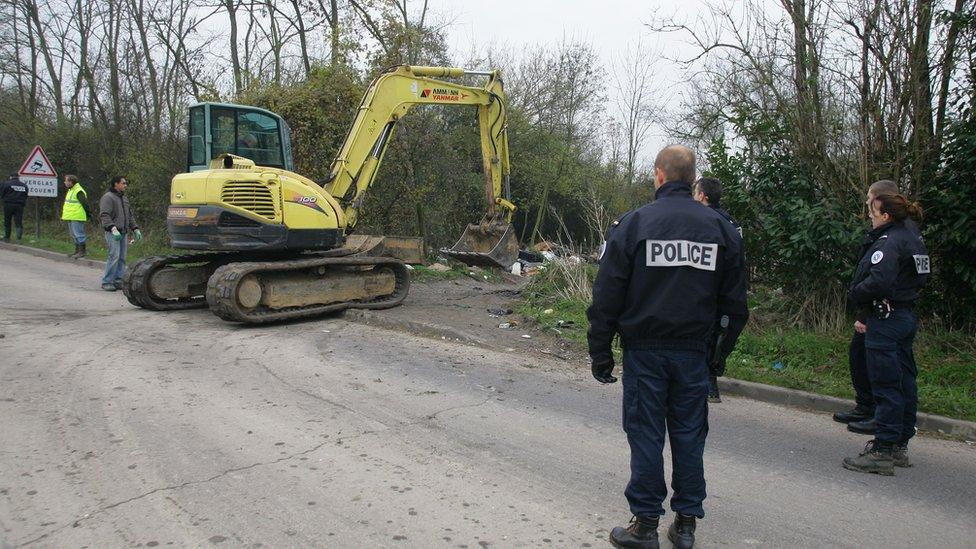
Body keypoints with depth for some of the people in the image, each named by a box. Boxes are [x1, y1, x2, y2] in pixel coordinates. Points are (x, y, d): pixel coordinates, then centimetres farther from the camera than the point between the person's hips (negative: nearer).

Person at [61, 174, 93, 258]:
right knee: (74, 235, 14)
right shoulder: (70, 191, 18)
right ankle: (77, 251, 20)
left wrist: (89, 214, -15)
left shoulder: (78, 191, -15)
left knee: (78, 234, -8)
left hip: (77, 217, -10)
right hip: (71, 217, 11)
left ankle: (82, 251, -5)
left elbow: (85, 203, -16)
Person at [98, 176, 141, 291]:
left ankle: (118, 281, 11)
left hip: (123, 233, 8)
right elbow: (104, 215, -17)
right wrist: (113, 229, -28)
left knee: (122, 258, 6)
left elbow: (130, 216, 26)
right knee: (114, 256, -13)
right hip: (112, 233, -8)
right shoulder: (108, 197, -7)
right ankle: (106, 282, -7)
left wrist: (135, 229, 16)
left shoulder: (124, 198, 20)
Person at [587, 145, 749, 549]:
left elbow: (606, 297, -5)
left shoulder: (633, 224, -5)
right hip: (693, 351, 3)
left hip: (644, 349, -3)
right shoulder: (721, 228, 5)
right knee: (689, 435, 11)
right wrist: (724, 349, 16)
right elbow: (734, 300, 8)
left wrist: (600, 353, 0)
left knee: (645, 434, 5)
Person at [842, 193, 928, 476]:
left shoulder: (889, 242, -16)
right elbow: (921, 277, 19)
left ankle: (883, 452, -3)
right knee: (904, 383, 13)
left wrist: (854, 295, -10)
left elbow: (878, 281, -28)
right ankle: (899, 446, 23)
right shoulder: (913, 240, 14)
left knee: (886, 386, -7)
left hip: (885, 320, -10)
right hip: (907, 317, 10)